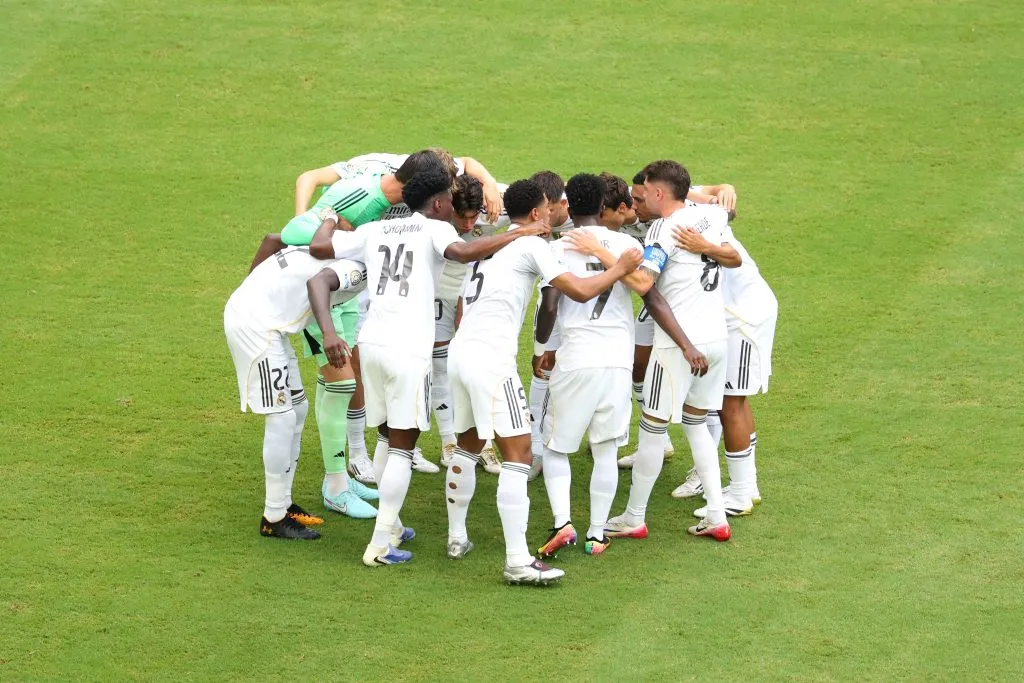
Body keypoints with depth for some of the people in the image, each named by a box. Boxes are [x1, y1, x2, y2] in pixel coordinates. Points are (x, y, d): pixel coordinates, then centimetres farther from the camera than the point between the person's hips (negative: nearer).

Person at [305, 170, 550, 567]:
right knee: (402, 447, 0)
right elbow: (464, 252, -21)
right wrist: (520, 235, -15)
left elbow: (319, 247, 11)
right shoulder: (435, 230, 1)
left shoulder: (374, 231, 16)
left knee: (388, 437, 22)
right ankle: (381, 545, -4)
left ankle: (390, 526, 29)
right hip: (408, 350, -6)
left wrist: (329, 220, 30)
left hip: (371, 342, 6)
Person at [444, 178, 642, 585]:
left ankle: (456, 537, 32)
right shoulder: (531, 245, -4)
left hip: (460, 351, 9)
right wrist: (621, 268, 3)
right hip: (491, 358, -9)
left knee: (468, 446, 24)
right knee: (517, 456, -8)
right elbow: (580, 291, -11)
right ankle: (518, 562, -13)